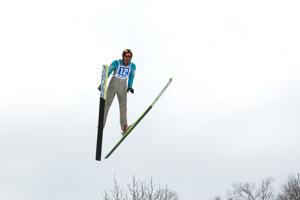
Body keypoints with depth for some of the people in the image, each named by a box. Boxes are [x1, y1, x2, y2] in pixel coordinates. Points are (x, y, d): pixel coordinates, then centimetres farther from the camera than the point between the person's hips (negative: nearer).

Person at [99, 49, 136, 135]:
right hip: (112, 85, -1)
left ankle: (124, 127, -17)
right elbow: (107, 73, -8)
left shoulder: (132, 66, -7)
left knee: (123, 105, -13)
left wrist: (130, 87, 19)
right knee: (107, 104, -3)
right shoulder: (116, 63, -15)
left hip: (123, 88, 1)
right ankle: (102, 124, 12)